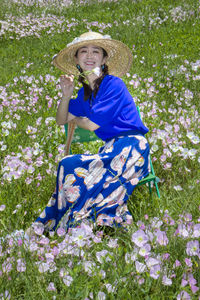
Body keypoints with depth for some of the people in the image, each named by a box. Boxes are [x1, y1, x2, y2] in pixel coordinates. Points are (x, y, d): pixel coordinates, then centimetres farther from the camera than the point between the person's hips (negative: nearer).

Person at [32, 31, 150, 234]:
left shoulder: (114, 84, -10)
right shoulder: (85, 92, 15)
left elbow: (93, 124, -15)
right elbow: (61, 120, 18)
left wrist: (75, 119, 7)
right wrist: (66, 95, 1)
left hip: (130, 147, -8)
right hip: (112, 148, 8)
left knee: (72, 166, -23)